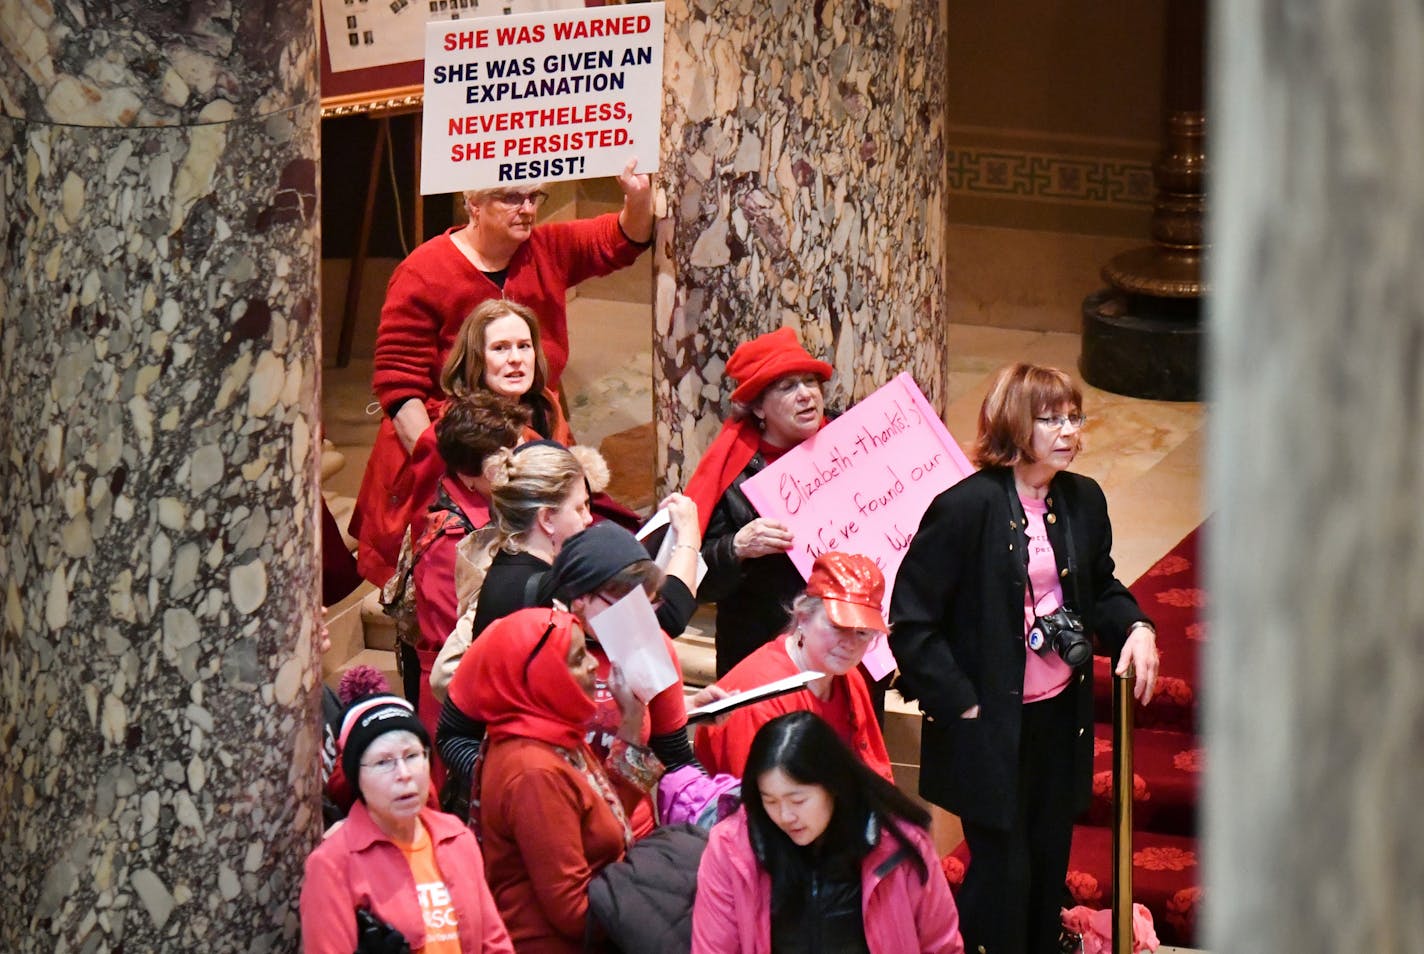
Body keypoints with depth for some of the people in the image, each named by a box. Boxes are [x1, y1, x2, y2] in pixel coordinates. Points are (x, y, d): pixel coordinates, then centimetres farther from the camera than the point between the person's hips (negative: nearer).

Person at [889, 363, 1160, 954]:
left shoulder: (1083, 500, 4)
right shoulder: (966, 507, -16)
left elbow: (1100, 587, 20)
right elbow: (911, 622, -14)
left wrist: (1134, 626, -1)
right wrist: (958, 703, -15)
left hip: (1061, 718, 6)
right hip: (990, 727, -6)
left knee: (1049, 869, 14)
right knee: (1003, 872, -2)